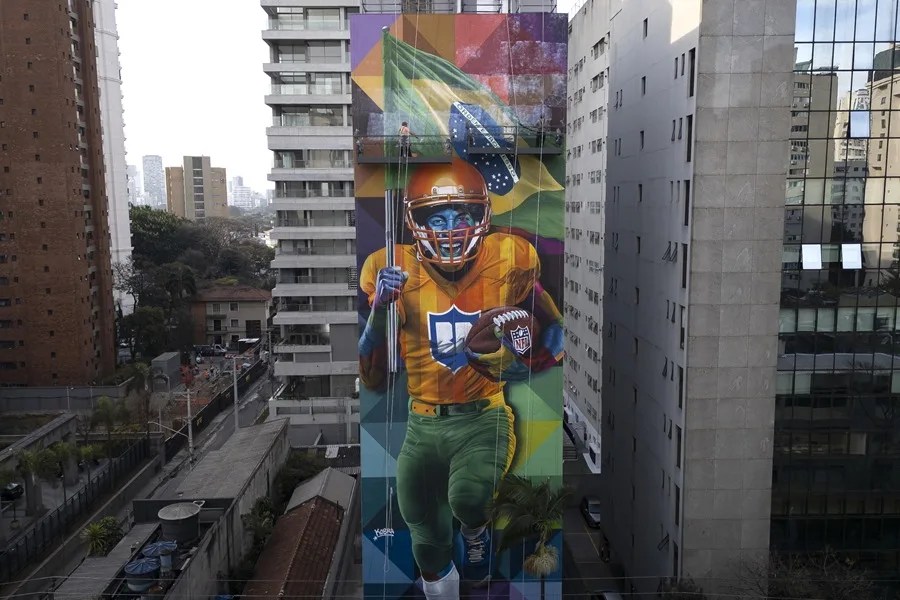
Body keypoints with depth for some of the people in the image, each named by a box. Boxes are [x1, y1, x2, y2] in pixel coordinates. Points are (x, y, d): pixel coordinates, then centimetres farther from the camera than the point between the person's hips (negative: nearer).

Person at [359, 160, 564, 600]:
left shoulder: (506, 264, -8)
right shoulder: (394, 273, -7)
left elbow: (557, 332, 6)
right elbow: (373, 379, -8)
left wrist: (525, 367, -14)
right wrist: (380, 309, -23)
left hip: (483, 418, -2)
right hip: (422, 425, 2)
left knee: (467, 499, -29)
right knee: (429, 546, 16)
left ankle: (476, 531, 8)